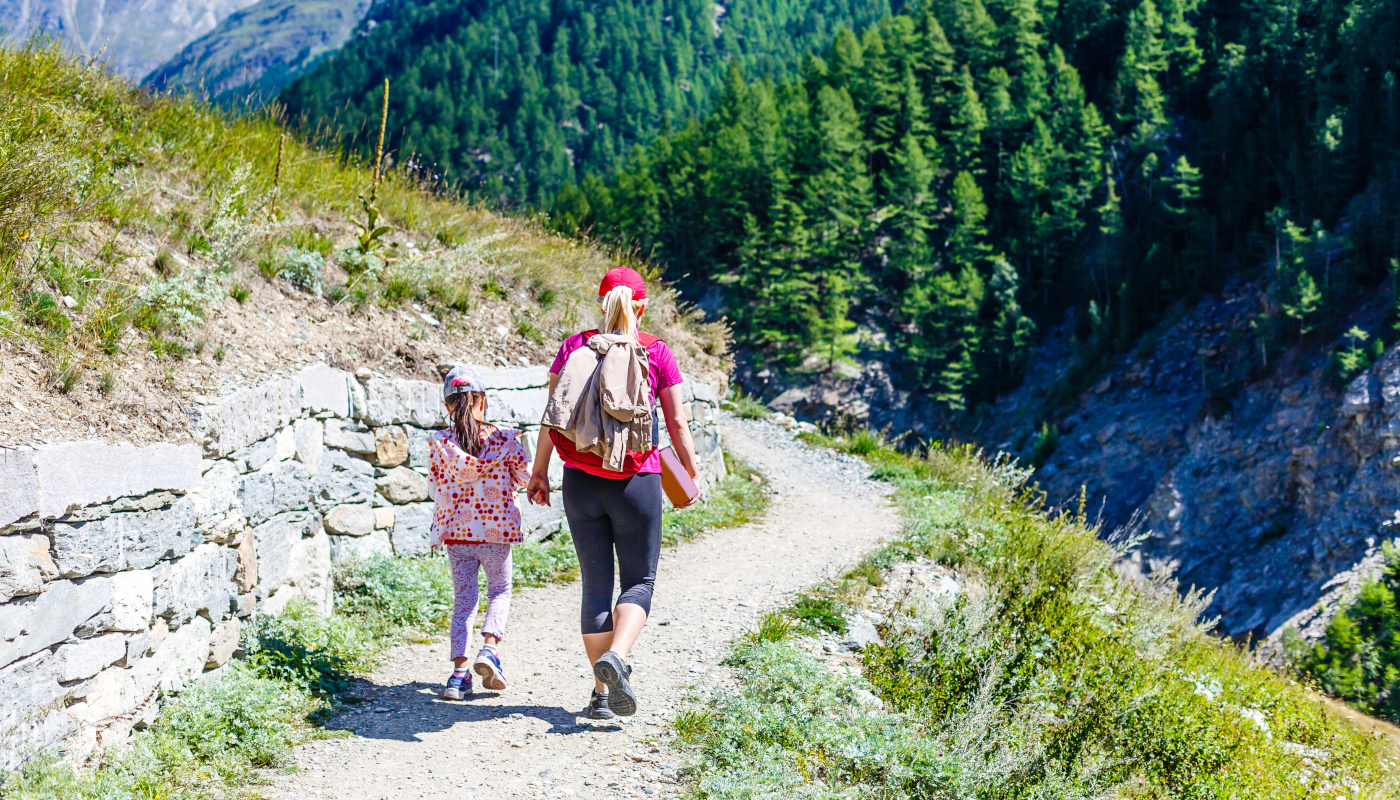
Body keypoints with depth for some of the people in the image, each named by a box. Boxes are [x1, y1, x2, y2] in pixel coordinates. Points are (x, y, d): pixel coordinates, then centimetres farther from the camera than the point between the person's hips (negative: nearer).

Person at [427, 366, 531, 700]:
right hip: (497, 531, -1)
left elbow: (436, 490, -3)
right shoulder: (503, 439, -8)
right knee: (500, 590, 17)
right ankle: (489, 647, -6)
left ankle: (459, 669, -3)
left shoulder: (440, 442, -5)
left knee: (463, 598, 9)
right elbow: (525, 476, -1)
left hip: (456, 531, 1)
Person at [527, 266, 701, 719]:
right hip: (637, 479, -2)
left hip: (581, 479, 2)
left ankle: (601, 692, 9)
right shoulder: (657, 353, 0)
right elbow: (677, 422, 0)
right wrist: (691, 476, 10)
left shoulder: (574, 347, 5)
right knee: (639, 580, 8)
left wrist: (539, 470, 8)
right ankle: (615, 657, -19)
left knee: (595, 583, 9)